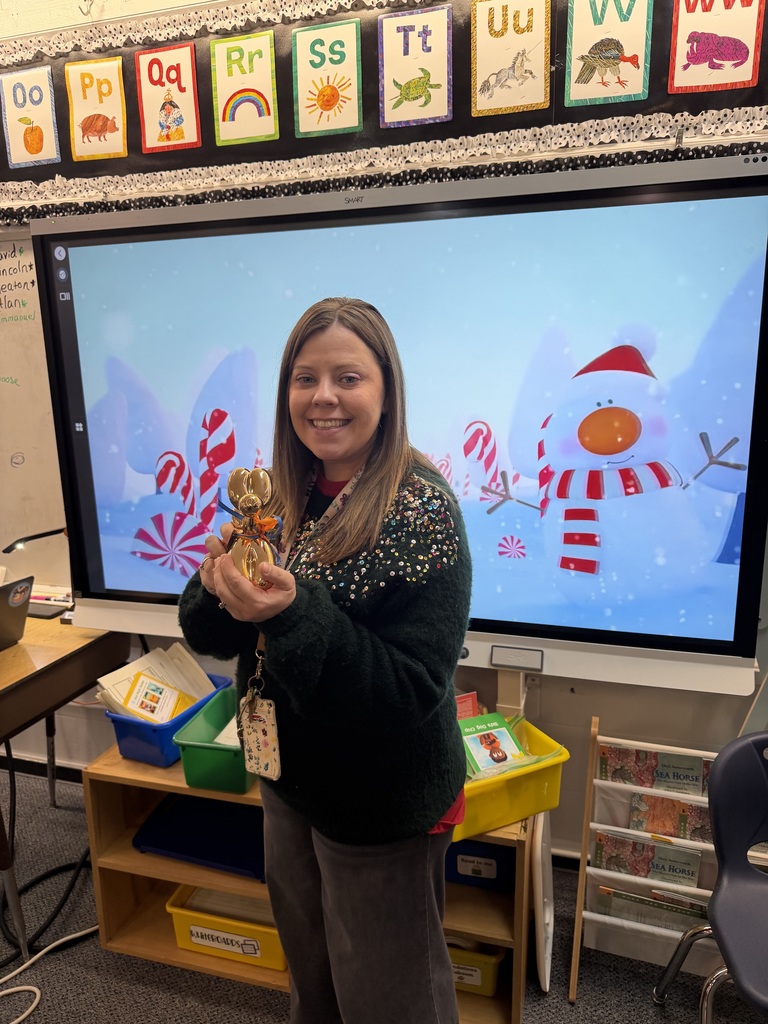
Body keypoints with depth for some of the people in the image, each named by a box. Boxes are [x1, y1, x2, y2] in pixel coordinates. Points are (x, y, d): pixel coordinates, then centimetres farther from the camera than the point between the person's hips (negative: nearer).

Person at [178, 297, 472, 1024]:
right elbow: (213, 636, 0)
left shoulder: (423, 509, -22)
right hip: (289, 776, 6)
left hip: (382, 806, -6)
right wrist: (219, 586, -22)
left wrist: (295, 611, -37)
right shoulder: (281, 497, -4)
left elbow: (411, 689, -26)